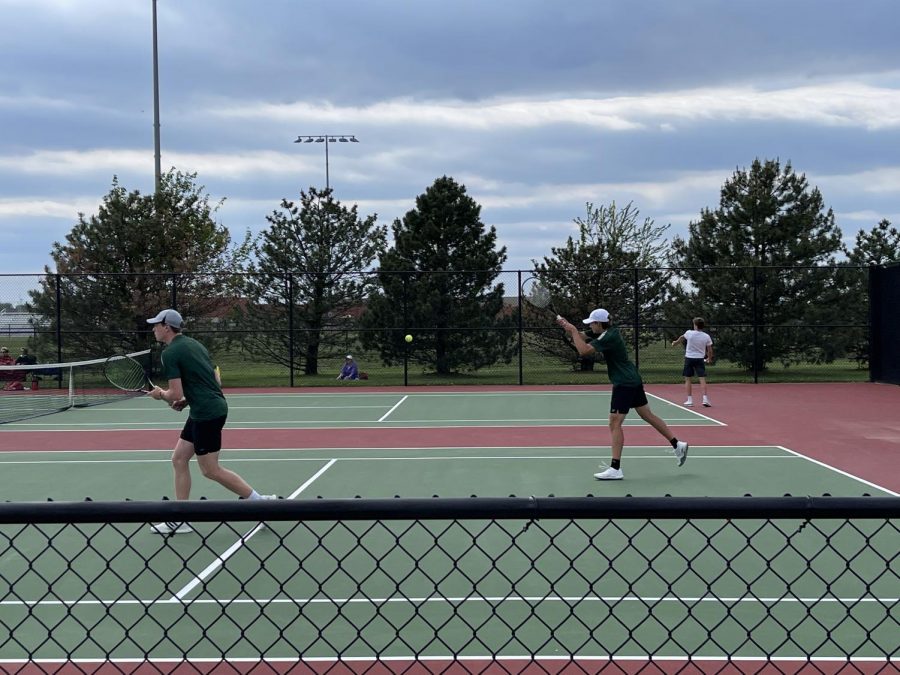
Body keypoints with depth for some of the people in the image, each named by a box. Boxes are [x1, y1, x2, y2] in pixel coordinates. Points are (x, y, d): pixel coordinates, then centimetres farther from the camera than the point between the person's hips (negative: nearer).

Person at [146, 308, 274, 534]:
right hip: (214, 406, 10)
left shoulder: (170, 353, -12)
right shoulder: (193, 344, 15)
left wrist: (161, 394, 5)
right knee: (179, 459, 12)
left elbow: (176, 394, -16)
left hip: (207, 413, -10)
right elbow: (215, 380, 17)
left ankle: (261, 501, 5)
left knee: (211, 470, -1)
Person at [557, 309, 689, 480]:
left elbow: (584, 351, -27)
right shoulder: (605, 333, 9)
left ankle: (615, 469, -10)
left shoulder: (609, 337, -20)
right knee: (648, 416, 18)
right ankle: (677, 445, 25)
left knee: (615, 423, -9)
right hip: (633, 381, 10)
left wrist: (572, 330, -17)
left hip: (624, 384, -10)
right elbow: (582, 339, 16)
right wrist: (568, 327, 0)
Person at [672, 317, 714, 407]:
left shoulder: (689, 333, -9)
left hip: (689, 358, 0)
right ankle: (705, 399, -12)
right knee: (702, 380, -2)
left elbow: (681, 338, 14)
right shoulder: (706, 336, -7)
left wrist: (675, 342, 35)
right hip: (700, 359, 0)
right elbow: (710, 351, 0)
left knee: (688, 380, 9)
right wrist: (709, 358, 21)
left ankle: (689, 400, 8)